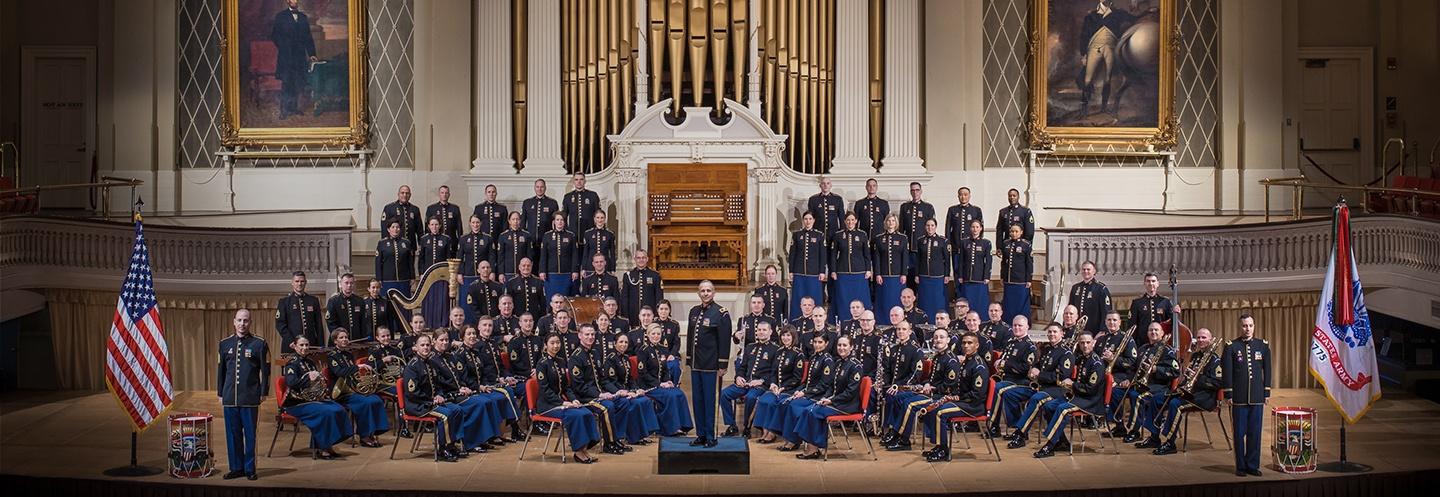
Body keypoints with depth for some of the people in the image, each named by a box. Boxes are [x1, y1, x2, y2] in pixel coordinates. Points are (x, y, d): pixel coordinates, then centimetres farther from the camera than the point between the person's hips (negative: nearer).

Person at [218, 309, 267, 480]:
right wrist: (220, 394, 12)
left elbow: (265, 370, 1)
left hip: (250, 399, -3)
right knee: (232, 434, 7)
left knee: (250, 434, 3)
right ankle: (236, 468, 16)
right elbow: (221, 370, 14)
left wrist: (263, 394, -3)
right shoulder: (225, 344, 9)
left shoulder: (259, 344, 0)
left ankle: (250, 469, 11)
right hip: (229, 398, 3)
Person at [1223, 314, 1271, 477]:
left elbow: (1268, 370, 10)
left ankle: (1253, 465, 14)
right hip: (1239, 398, -2)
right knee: (1239, 433, 2)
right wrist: (1228, 395, -5)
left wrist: (1267, 392, 5)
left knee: (1255, 432, 5)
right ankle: (1241, 466, 11)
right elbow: (1226, 372, -2)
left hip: (1257, 397, 2)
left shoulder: (1263, 345, 7)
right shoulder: (1231, 346, -1)